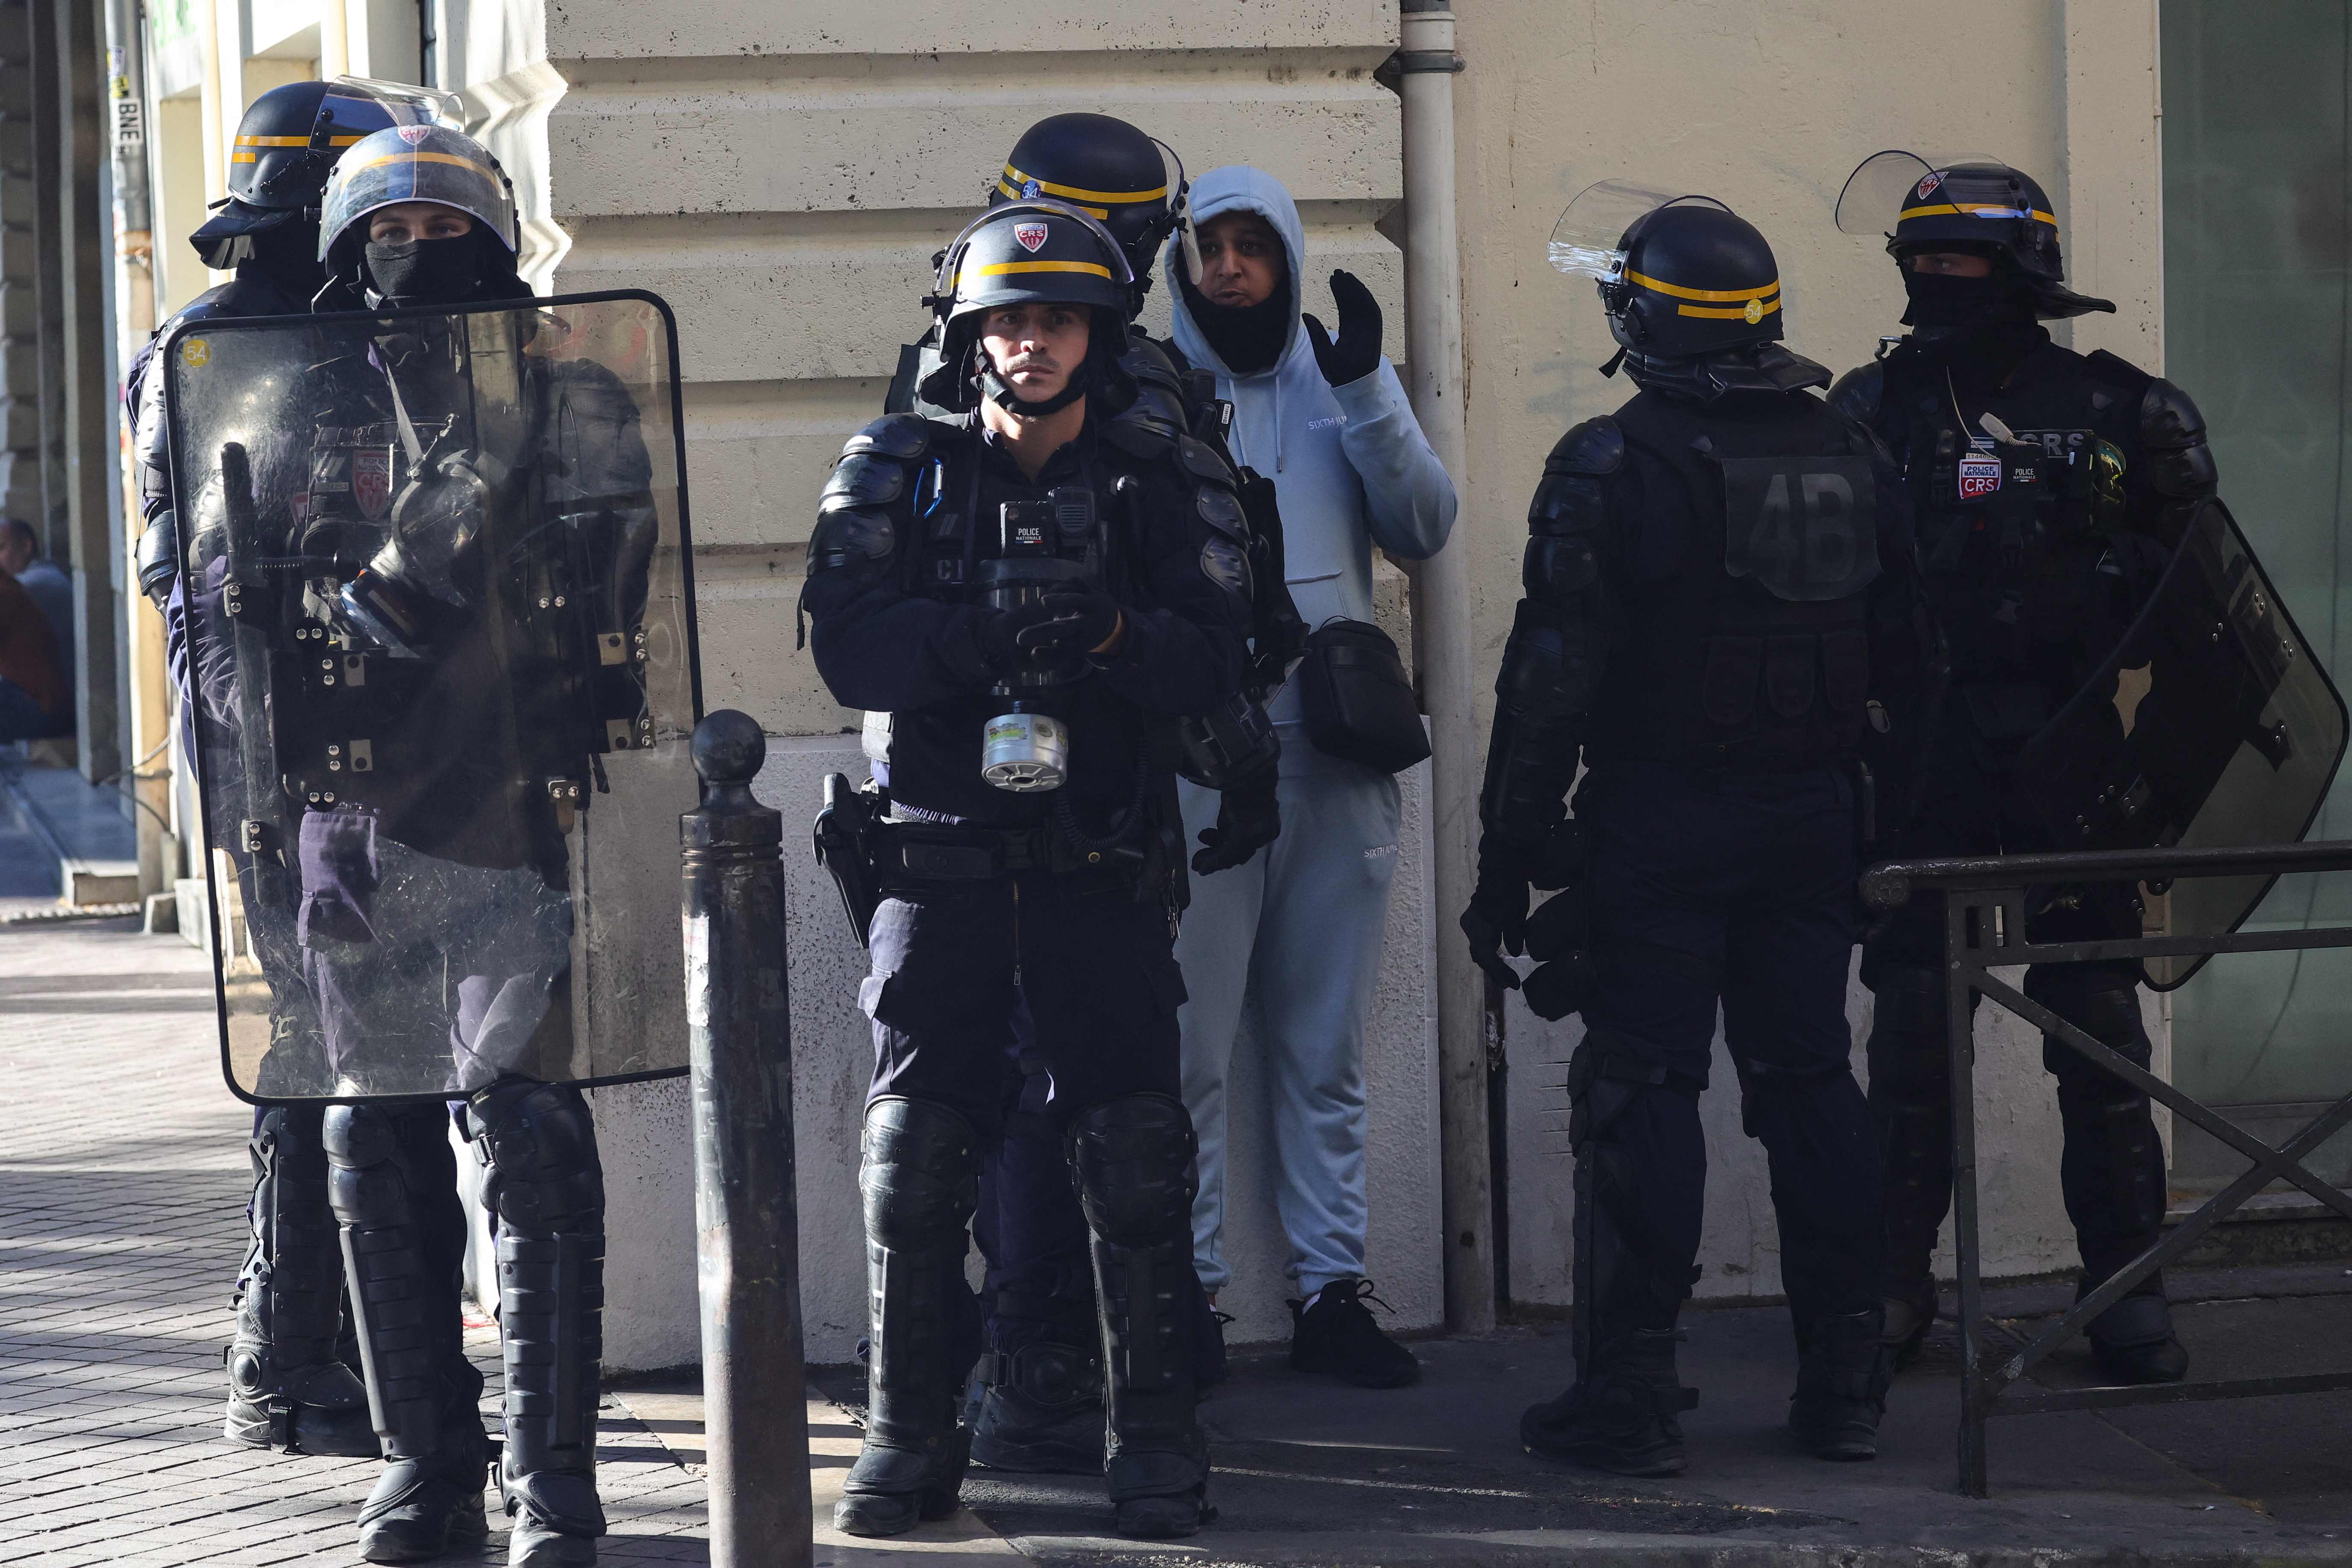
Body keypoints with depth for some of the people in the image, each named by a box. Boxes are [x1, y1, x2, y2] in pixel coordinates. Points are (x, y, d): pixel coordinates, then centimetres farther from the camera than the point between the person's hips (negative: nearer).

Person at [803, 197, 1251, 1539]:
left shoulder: (1172, 485, 6)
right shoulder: (898, 472, 6)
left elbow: (1212, 662, -6)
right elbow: (852, 649, -8)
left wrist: (1107, 632, -25)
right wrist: (983, 632, -24)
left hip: (1106, 872, 0)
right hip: (942, 862, 1)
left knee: (1136, 1154, -3)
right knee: (918, 1152, 1)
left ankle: (1156, 1438, 7)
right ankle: (912, 1439, 12)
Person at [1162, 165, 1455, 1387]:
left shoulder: (1344, 381, 11)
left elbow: (1425, 528, -1)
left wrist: (1365, 392, -11)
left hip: (1338, 760, 4)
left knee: (1327, 1047, 9)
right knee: (1190, 1048, -3)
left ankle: (1332, 1288, 15)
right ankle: (1183, 1286, 3)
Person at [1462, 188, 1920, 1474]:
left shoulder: (1611, 470, -12)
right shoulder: (1852, 461, 7)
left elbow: (1552, 684, -13)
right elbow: (1892, 650, 14)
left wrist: (1508, 860, -9)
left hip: (1657, 825, -5)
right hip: (1812, 823, 5)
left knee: (1641, 1093, -1)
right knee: (1810, 1082, 11)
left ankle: (1629, 1394, -2)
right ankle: (1844, 1381, 12)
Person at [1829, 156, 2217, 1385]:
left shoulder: (2114, 409, 4)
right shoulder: (1876, 409, 7)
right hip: (1930, 766, 1)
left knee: (2097, 1024, 1)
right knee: (1913, 1027, 4)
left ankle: (2126, 1285, 7)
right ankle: (1894, 1283, 12)